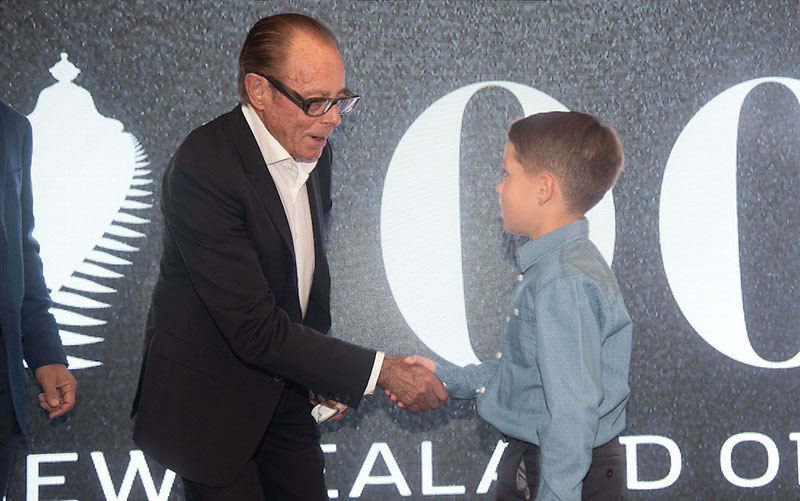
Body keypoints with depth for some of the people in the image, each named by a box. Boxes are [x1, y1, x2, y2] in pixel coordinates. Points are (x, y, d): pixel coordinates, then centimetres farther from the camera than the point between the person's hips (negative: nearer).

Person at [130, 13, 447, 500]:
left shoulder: (314, 149, 0)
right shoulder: (204, 167, -26)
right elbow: (254, 329, -29)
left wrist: (325, 374, 10)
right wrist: (378, 371, -26)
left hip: (286, 395, 7)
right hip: (210, 401, -7)